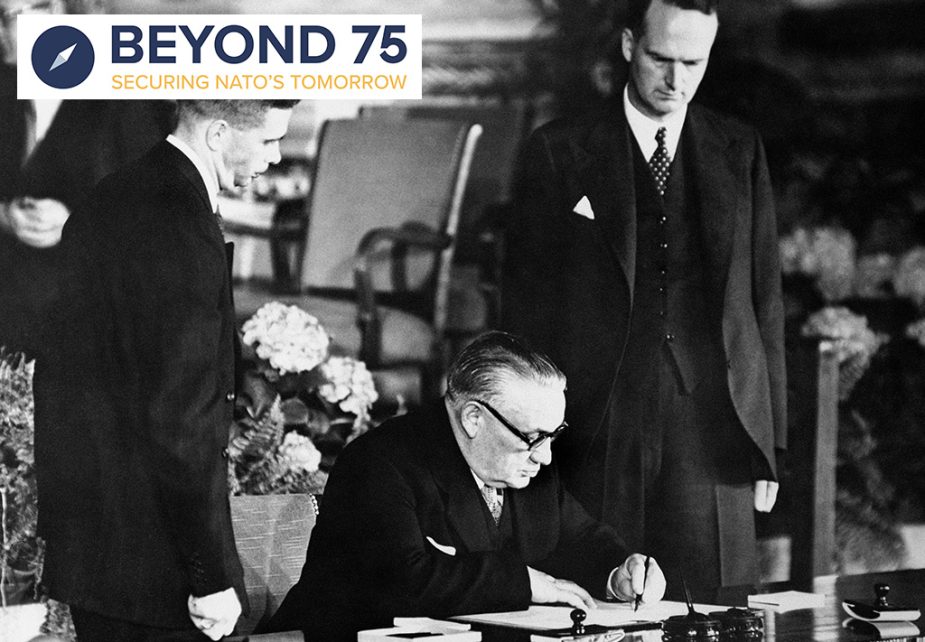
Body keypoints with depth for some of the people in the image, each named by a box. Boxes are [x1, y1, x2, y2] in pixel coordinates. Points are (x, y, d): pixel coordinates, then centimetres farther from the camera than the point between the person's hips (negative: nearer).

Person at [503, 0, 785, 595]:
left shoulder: (741, 151, 12)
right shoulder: (558, 152, 5)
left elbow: (764, 299, 12)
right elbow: (527, 305, 5)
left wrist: (769, 441, 7)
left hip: (713, 448, 2)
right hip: (598, 444, -1)